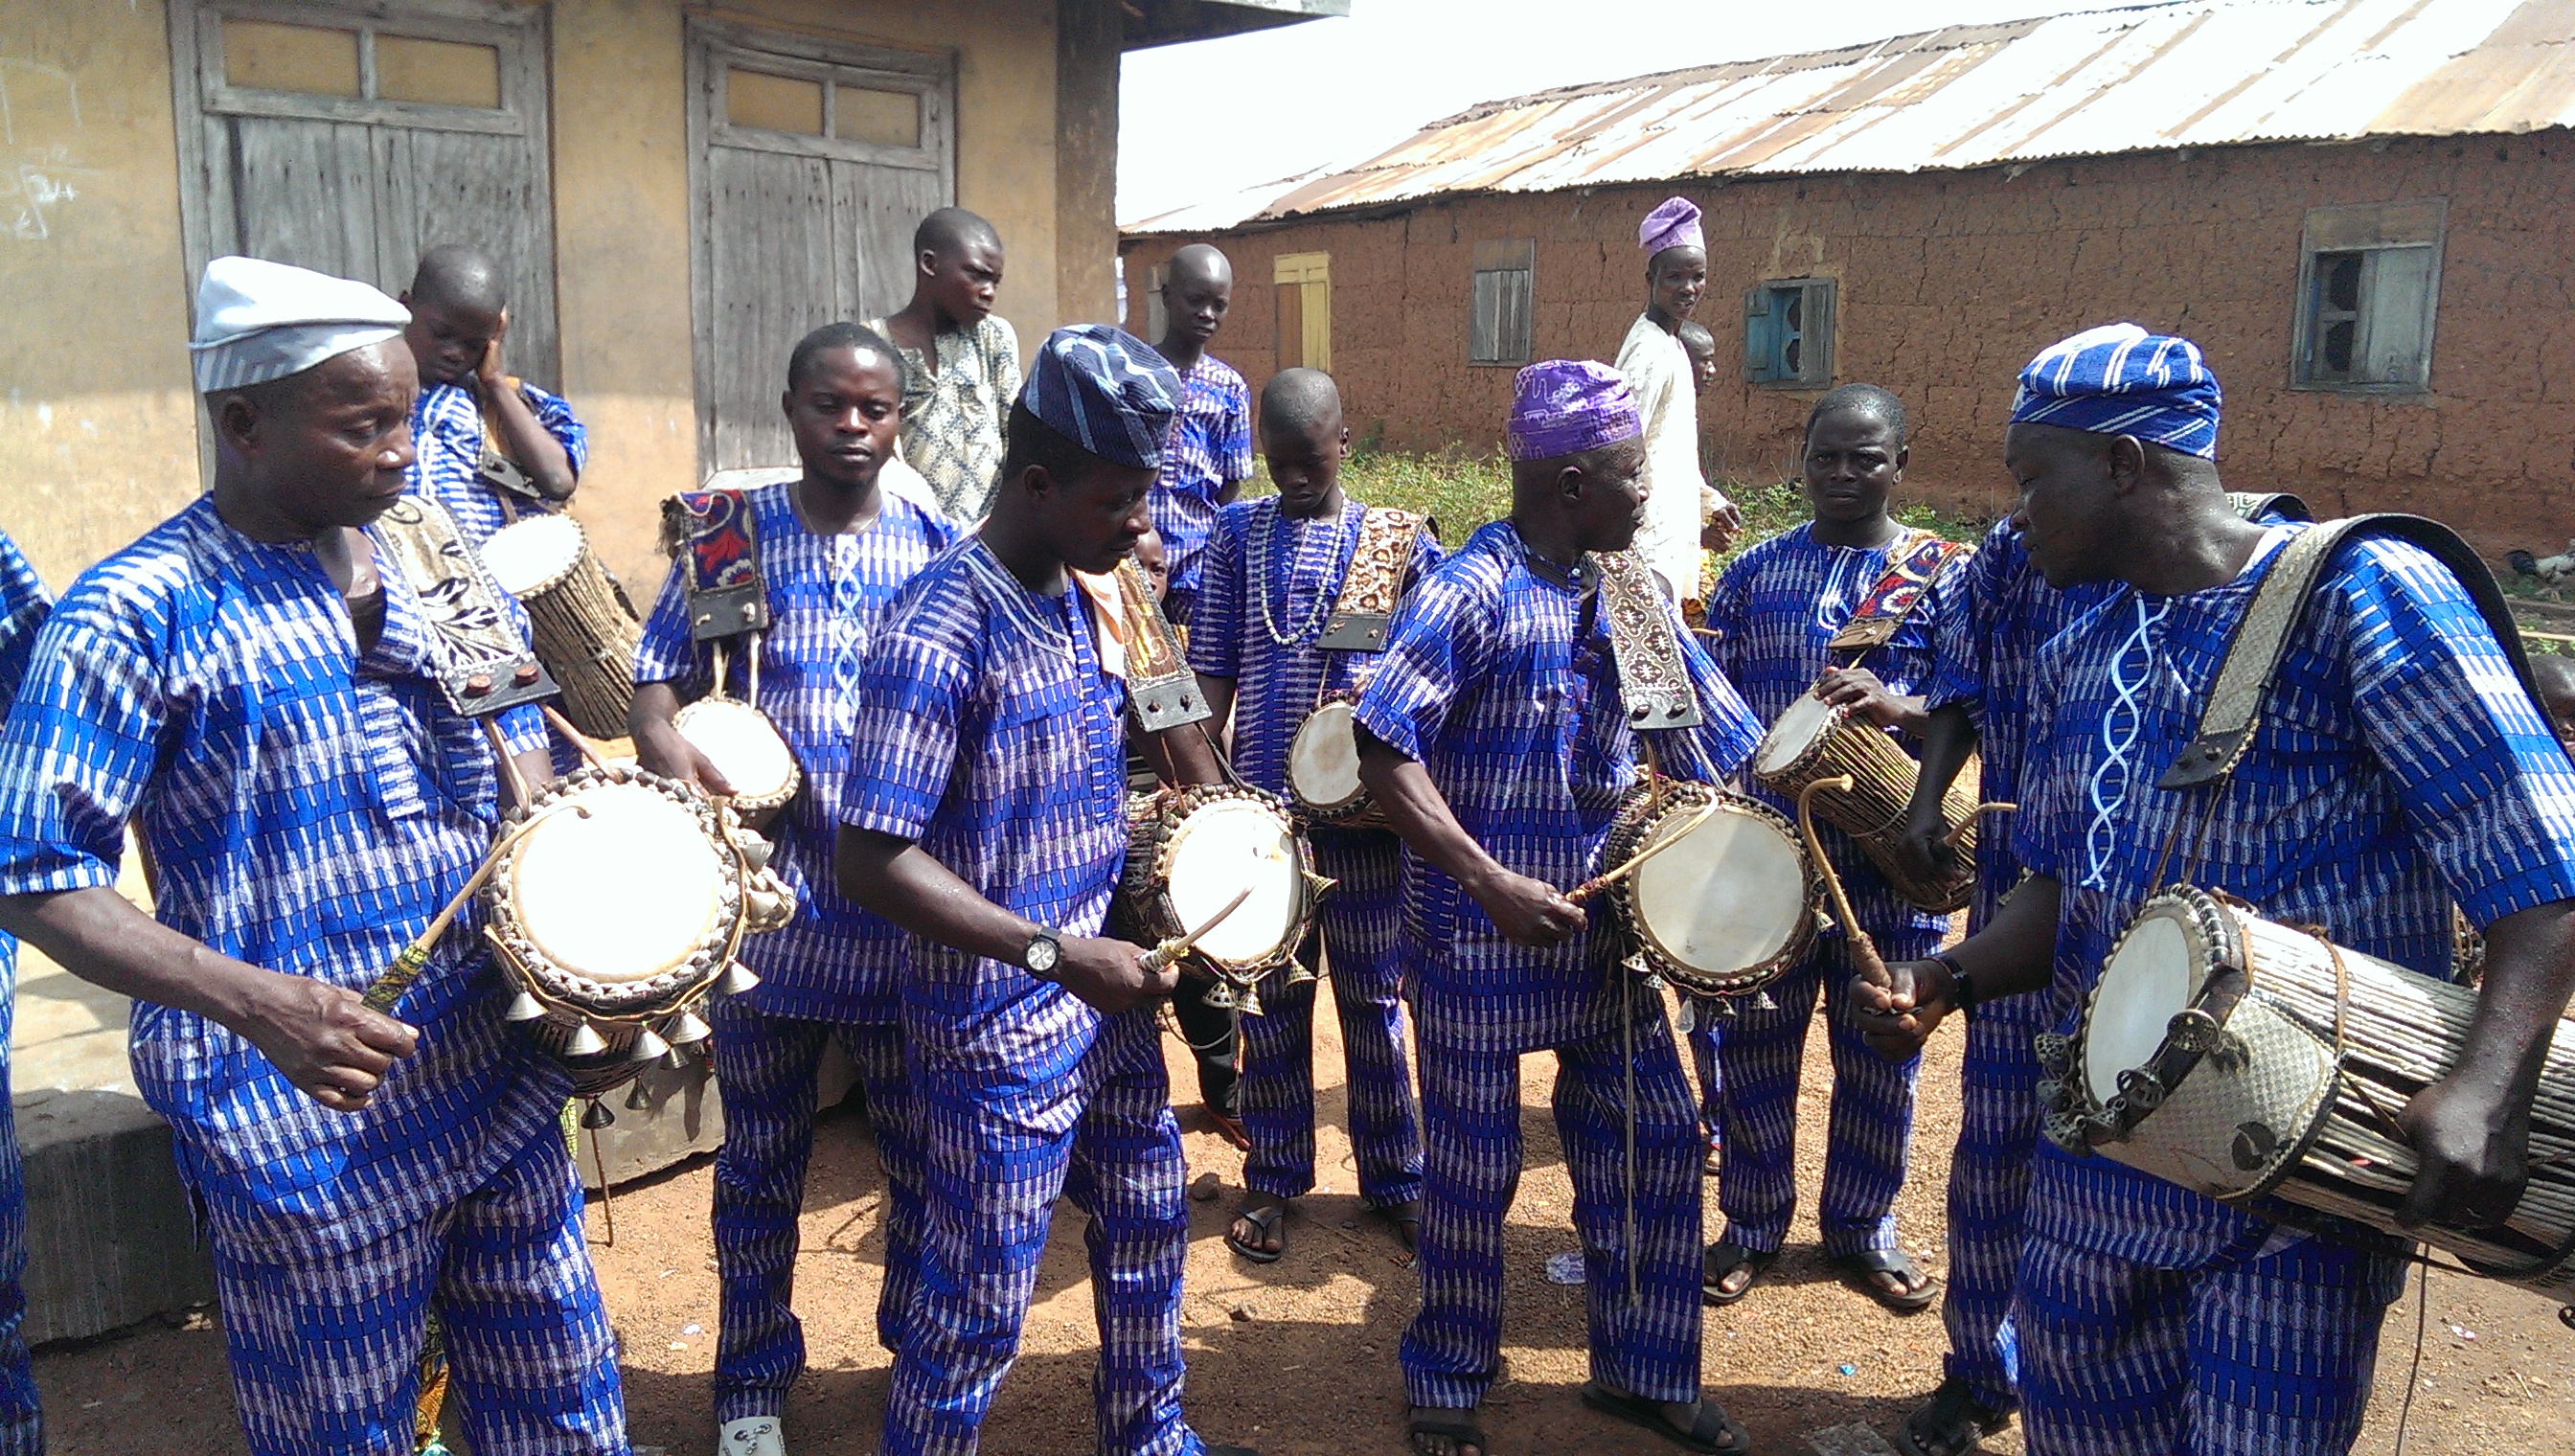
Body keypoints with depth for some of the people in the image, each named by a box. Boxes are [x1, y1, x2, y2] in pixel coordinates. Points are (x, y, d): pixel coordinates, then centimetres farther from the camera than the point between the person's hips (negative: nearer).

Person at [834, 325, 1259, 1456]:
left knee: (1148, 1225, 24)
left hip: (1105, 999, 9)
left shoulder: (1073, 599, 4)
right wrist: (1057, 955, -27)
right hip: (999, 1033, -9)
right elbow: (871, 862, -27)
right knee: (978, 1308, 6)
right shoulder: (936, 636, -24)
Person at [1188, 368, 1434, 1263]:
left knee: (1374, 997, 9)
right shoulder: (1238, 533, 5)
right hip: (1264, 802, 1)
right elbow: (1213, 668, 5)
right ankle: (1273, 1181, 24)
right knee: (1272, 997, 9)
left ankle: (1394, 1177, 24)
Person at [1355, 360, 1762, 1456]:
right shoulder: (1471, 593, -17)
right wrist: (1492, 884, -28)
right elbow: (1383, 752, -24)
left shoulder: (1629, 591, 5)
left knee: (1653, 1141, 12)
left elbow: (1715, 735, 12)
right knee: (1474, 1166, 8)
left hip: (1605, 922, 7)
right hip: (1481, 935, -6)